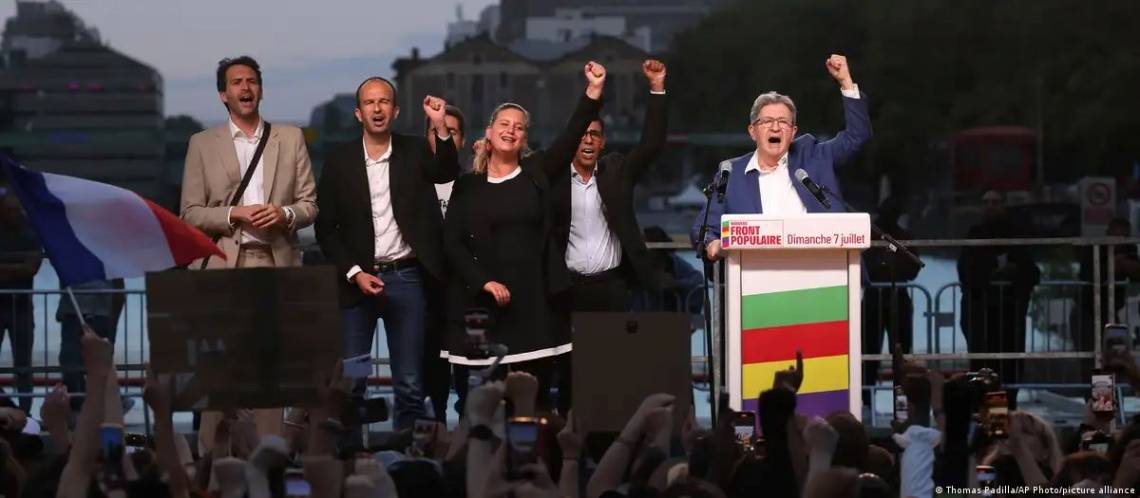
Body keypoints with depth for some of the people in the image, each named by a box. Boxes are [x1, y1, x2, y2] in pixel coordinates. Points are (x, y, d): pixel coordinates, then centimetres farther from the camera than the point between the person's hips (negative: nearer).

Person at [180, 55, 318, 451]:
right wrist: (234, 215, -10)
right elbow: (190, 214, 6)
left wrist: (284, 214, -9)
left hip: (275, 264, 1)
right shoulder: (203, 144, 10)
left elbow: (309, 204, 12)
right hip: (222, 266, -1)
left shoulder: (290, 139, 14)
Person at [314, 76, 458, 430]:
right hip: (358, 279, 0)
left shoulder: (415, 152, 5)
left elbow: (447, 173, -15)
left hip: (406, 278, 0)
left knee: (410, 385, 3)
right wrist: (355, 274, -7)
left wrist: (440, 127, -30)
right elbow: (326, 228, 4)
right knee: (348, 383, -1)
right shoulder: (339, 161, 3)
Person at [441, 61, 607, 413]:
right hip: (483, 304, -1)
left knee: (535, 395, 0)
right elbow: (452, 243, 3)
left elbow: (571, 138, -2)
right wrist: (485, 282, -9)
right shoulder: (468, 186, 7)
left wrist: (594, 91, -14)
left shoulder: (536, 173, 9)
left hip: (534, 302, 1)